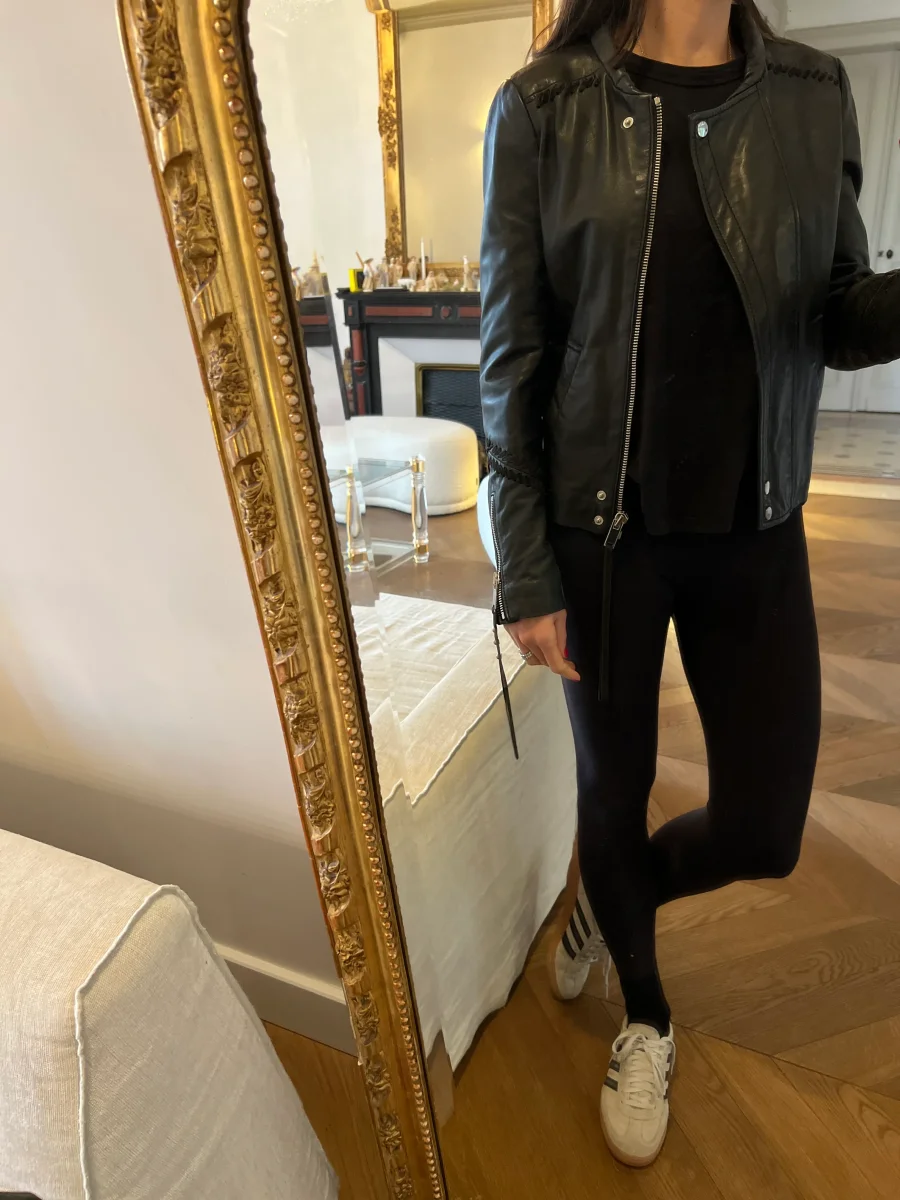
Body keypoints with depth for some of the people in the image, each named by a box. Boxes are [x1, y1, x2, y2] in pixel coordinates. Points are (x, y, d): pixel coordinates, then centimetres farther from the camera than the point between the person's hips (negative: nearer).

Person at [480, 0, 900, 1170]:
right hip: (602, 535, -2)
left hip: (757, 534, 4)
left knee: (764, 831, 7)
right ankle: (646, 1019, 44)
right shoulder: (544, 107, -3)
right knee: (613, 791, 13)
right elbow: (511, 359, -5)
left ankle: (609, 897, 43)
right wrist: (525, 578, -7)